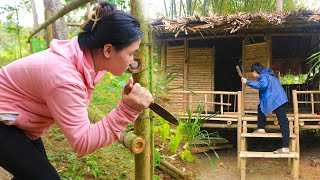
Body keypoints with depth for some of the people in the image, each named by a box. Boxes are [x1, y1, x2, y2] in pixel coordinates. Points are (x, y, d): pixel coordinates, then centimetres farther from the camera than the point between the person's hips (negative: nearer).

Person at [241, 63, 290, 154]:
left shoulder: (263, 75, -6)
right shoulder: (267, 74, 24)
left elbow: (262, 85, -25)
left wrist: (248, 82, -20)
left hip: (277, 100, -10)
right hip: (278, 99, 10)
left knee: (283, 122, -10)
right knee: (260, 107, 20)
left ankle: (285, 147, -11)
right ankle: (261, 128, 20)